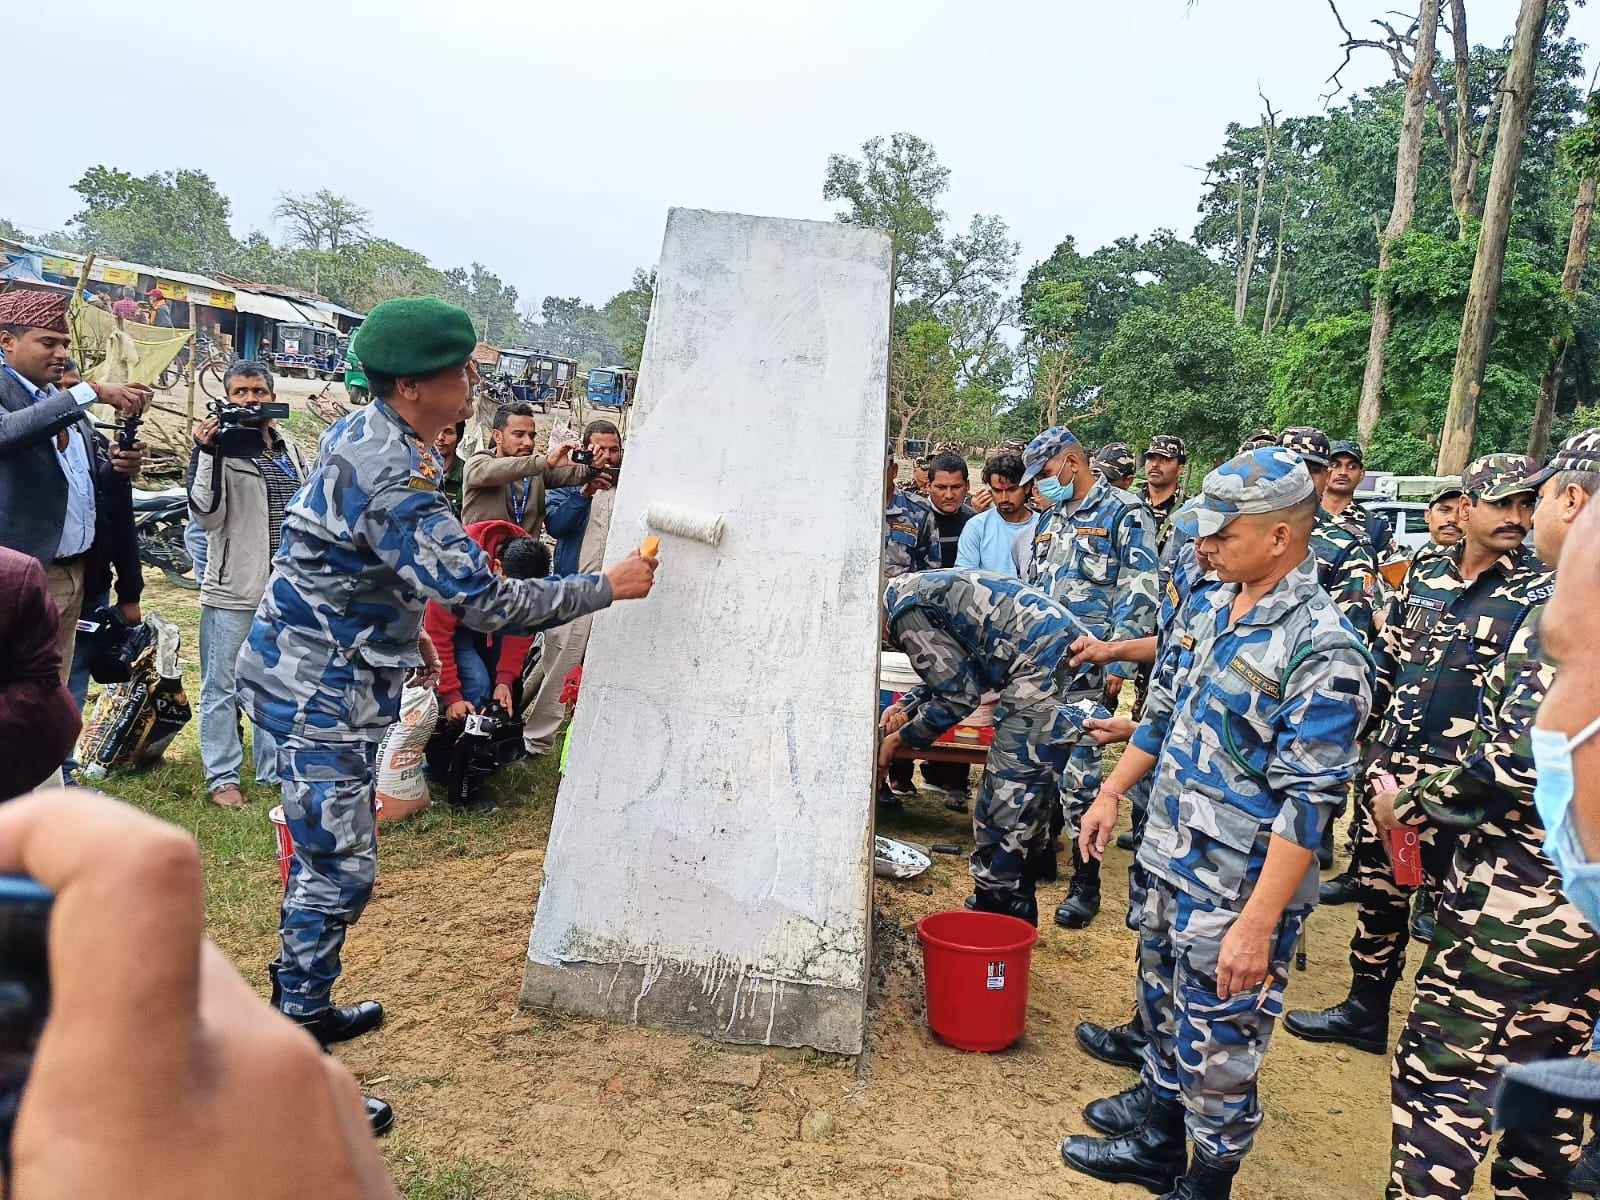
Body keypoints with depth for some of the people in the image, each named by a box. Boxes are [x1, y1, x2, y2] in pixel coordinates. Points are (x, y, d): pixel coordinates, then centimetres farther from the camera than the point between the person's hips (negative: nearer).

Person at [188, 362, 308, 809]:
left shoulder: (291, 451, 11)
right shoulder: (219, 447, -6)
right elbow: (206, 516, -16)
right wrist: (207, 454, -23)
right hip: (233, 591, -5)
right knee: (222, 688, 2)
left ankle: (275, 770, 25)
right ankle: (222, 777, 11)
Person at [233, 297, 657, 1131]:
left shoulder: (361, 433, 5)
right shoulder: (393, 483, -27)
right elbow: (487, 602, -26)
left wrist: (405, 638, 23)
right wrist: (606, 586, -17)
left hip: (314, 676, 10)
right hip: (319, 694, -10)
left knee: (325, 860, 19)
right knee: (341, 871, -5)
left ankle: (304, 1009, 33)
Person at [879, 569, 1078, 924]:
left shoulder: (905, 610, -12)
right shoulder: (912, 590, 17)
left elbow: (959, 695, -10)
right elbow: (954, 673, 25)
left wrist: (900, 738, 1)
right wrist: (907, 707, 13)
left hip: (1042, 665, -11)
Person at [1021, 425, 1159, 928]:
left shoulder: (1124, 514, -6)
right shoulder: (1050, 518, 18)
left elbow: (1139, 594, -12)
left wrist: (1119, 662, -17)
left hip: (1087, 668, -7)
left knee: (1078, 771, -8)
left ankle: (1085, 883, 1)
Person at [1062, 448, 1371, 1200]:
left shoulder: (1321, 650, -21)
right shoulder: (1207, 608, 4)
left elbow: (1307, 804, -23)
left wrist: (1259, 924, -24)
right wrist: (1112, 793, 18)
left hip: (1240, 889, -8)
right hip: (1172, 858, 8)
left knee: (1217, 1050, 6)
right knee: (1163, 1008, 24)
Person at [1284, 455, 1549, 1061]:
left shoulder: (1543, 592, -7)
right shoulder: (1426, 572, 7)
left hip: (1459, 782, -5)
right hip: (1389, 762, 5)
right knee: (1375, 887, 15)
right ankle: (1364, 1010, 32)